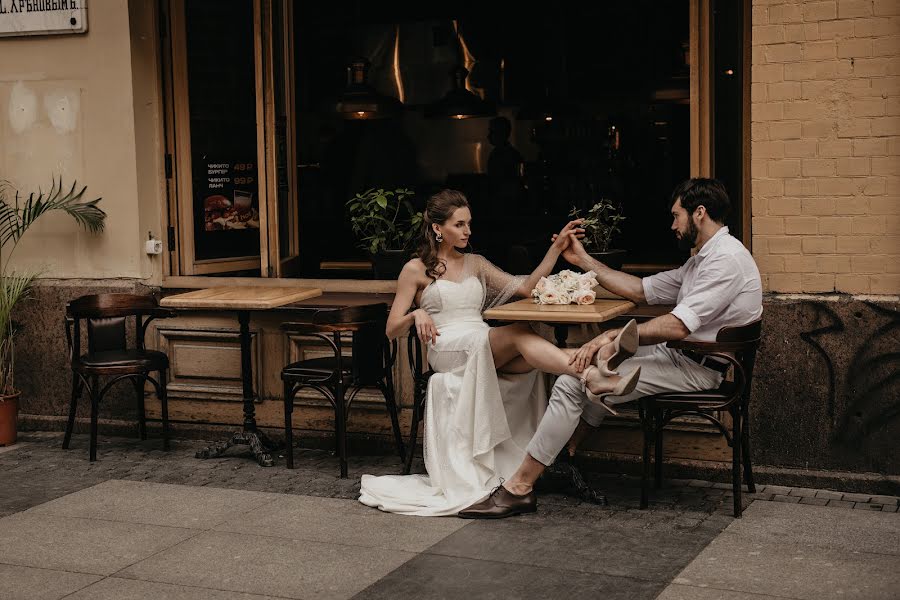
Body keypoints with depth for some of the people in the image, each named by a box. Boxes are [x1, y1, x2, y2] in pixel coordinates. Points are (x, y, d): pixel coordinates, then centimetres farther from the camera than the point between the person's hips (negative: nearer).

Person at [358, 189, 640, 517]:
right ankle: (592, 379, -53)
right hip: (446, 351, -6)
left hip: (487, 351, 6)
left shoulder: (476, 264, 24)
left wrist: (556, 248, 5)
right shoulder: (416, 270, 10)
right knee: (520, 333, -34)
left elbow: (525, 287, 13)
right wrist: (416, 314, -15)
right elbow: (392, 330, 7)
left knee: (530, 360, -31)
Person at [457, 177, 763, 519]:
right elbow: (641, 290, 20)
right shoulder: (704, 258, 19)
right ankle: (566, 454, 16)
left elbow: (678, 326, -25)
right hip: (682, 353, 10)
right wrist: (584, 261, 19)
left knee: (572, 384, -15)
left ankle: (517, 488, -11)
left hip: (697, 368, -10)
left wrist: (613, 336, -25)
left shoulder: (726, 258, -15)